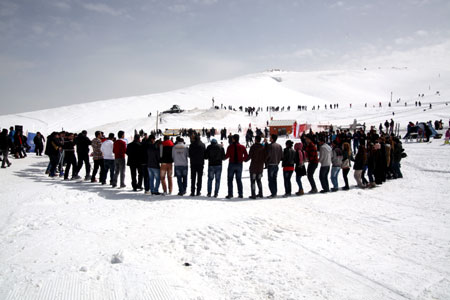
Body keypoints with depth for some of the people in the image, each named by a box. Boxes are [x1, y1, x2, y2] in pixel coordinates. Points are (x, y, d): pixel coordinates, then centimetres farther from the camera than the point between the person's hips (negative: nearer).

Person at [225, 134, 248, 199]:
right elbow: (246, 156, -2)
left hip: (232, 164, -3)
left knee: (230, 179, 5)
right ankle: (240, 194, 10)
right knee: (239, 179, 12)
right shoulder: (242, 147, -1)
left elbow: (227, 156, -12)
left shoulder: (230, 147, -10)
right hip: (239, 164, 3)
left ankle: (230, 194, -1)